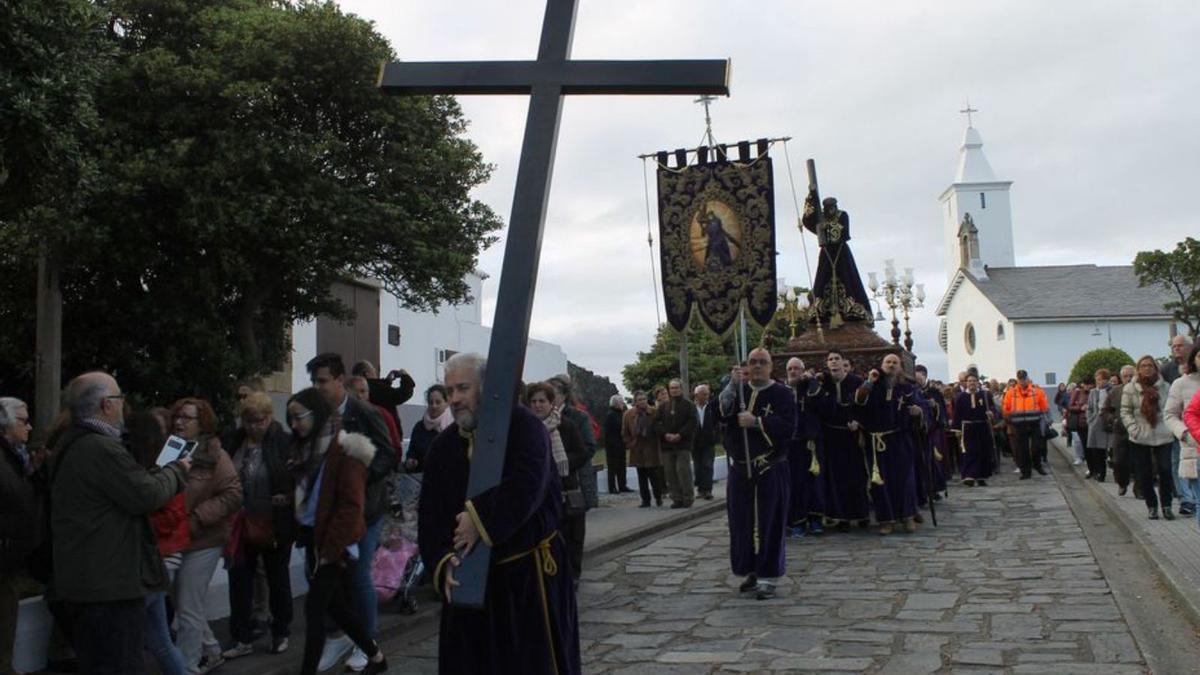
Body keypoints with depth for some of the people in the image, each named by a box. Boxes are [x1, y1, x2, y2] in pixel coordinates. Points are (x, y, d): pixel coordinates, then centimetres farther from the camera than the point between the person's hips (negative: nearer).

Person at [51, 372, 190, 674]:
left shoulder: (69, 446, 12)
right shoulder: (103, 448, -21)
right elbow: (148, 495, -20)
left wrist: (165, 471, 13)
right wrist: (177, 470, -2)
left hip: (80, 579, 10)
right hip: (111, 582, -10)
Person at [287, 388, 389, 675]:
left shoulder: (345, 450, -15)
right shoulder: (307, 448, 10)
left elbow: (351, 505, -18)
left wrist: (331, 549, -18)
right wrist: (301, 535, 8)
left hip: (332, 543, -8)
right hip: (313, 538, 8)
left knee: (314, 608, -5)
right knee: (336, 605, 14)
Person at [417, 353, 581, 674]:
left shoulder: (521, 425, -9)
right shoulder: (443, 446, 8)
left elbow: (527, 485, -24)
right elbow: (429, 516, 4)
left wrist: (480, 520, -23)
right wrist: (443, 562, -12)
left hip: (530, 574, -5)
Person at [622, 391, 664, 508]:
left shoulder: (653, 413, -6)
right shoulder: (628, 414, 2)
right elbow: (624, 433, 9)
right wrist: (630, 444, 1)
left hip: (652, 450, -2)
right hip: (637, 451, 3)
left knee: (654, 476, -1)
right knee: (642, 477, 6)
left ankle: (658, 497, 16)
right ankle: (645, 500, 13)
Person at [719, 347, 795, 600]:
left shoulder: (782, 394, -3)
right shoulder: (738, 390, 11)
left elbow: (788, 427, -15)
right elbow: (722, 413, -6)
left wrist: (756, 422, -21)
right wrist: (732, 385, -18)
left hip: (770, 471, -4)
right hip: (740, 468, 4)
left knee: (769, 523, -1)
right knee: (742, 522, 8)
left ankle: (768, 577, 7)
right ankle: (752, 571, 23)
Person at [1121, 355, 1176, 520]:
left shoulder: (1165, 387, 3)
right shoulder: (1130, 388, 0)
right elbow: (1125, 412, 1)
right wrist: (1134, 429, -10)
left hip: (1163, 437, 0)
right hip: (1140, 439, 0)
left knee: (1165, 470, -5)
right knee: (1145, 474, 4)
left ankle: (1166, 506, 9)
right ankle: (1152, 507, 16)